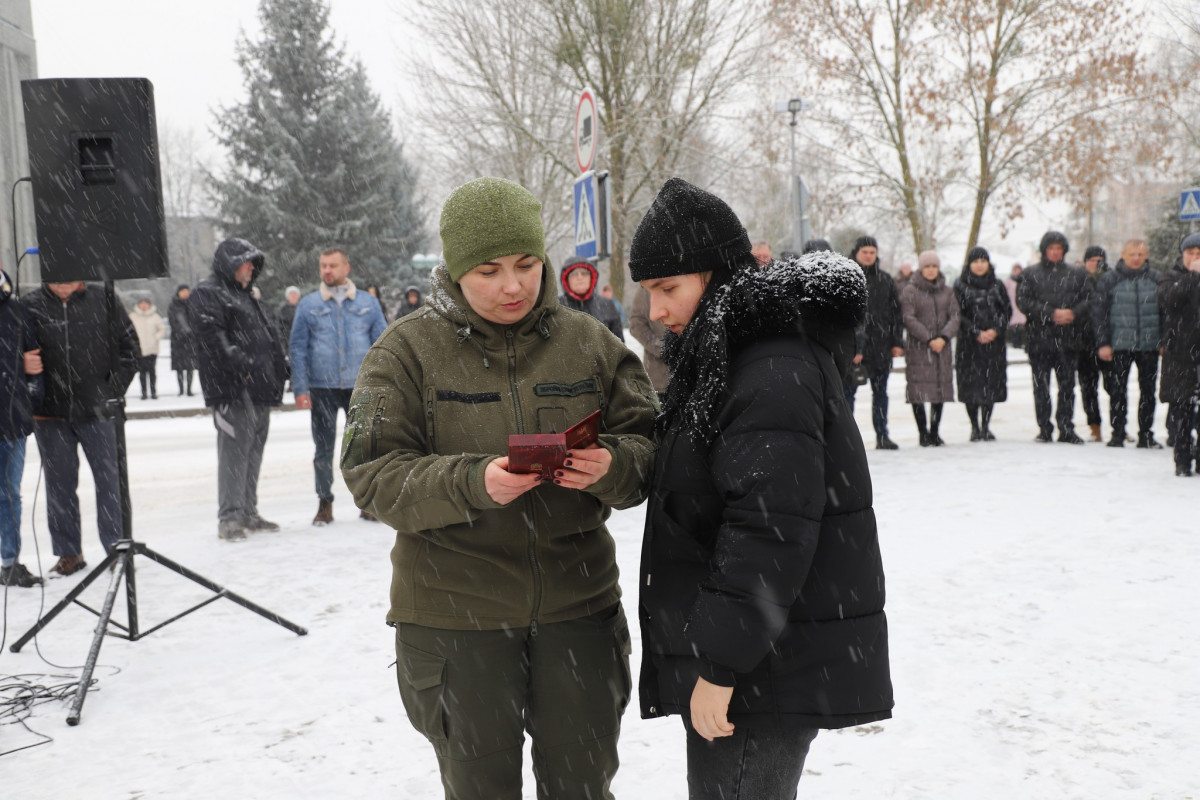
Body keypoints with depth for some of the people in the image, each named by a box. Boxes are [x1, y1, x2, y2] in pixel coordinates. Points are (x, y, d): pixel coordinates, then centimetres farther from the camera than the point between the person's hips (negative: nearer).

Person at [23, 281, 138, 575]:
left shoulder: (101, 299, -2)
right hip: (50, 411, 1)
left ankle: (117, 547, 10)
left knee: (108, 478, 1)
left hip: (96, 409, -1)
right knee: (59, 484, 8)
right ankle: (68, 552, 18)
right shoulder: (30, 306, 0)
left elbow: (129, 343, 4)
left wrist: (115, 389, -1)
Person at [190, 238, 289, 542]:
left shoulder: (249, 295, 25)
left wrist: (280, 365, 16)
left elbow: (270, 334, 28)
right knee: (234, 449, -11)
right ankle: (229, 517, -8)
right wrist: (239, 364, -24)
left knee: (254, 448, 11)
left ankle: (248, 512, 19)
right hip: (232, 389, -9)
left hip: (260, 388, 9)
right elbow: (212, 336, -17)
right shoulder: (207, 293, -4)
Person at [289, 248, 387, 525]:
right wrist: (300, 389, -5)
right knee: (323, 450, 7)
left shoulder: (368, 303, 5)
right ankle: (325, 504, 18)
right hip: (322, 388, 0)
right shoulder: (308, 305, 4)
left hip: (361, 387, 0)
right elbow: (297, 349, 3)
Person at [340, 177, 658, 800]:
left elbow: (650, 446, 2)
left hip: (577, 606, 2)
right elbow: (371, 475, -11)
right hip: (455, 614, -2)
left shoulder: (589, 343, 2)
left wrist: (612, 466, -22)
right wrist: (473, 483, -27)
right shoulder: (408, 350, -4)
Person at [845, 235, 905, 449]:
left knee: (880, 392, 9)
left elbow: (896, 313, 14)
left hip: (880, 346, 4)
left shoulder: (885, 280, 12)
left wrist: (897, 342, 5)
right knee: (848, 391, -1)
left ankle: (882, 435, 15)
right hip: (853, 345, -4)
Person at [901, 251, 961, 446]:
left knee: (941, 390, 4)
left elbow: (954, 317, 5)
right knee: (919, 390, -8)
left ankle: (934, 431, 13)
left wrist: (943, 337, -12)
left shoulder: (947, 291, 13)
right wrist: (929, 339, -14)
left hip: (943, 348, 4)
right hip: (918, 348, -4)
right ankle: (923, 433, 0)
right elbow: (908, 319, -8)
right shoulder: (910, 291, 1)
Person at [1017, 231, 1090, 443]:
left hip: (1068, 339, 1)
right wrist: (1051, 314, -14)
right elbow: (1023, 301, -6)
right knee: (1041, 386, 3)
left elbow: (1088, 299, 6)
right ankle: (1044, 429, 11)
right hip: (1039, 339, -1)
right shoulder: (1030, 274, 4)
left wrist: (1073, 313, -14)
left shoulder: (1077, 274, 11)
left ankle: (1066, 429, 10)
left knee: (1067, 385, 4)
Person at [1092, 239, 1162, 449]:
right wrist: (1102, 343, -6)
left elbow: (1164, 311, 10)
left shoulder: (1156, 279, 6)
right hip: (1119, 345, -2)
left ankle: (1146, 434, 15)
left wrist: (1164, 341, 5)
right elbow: (1099, 313, 0)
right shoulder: (1109, 280, 0)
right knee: (1117, 391, 2)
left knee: (1148, 391, 6)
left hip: (1149, 345, 2)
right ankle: (1117, 434, 11)